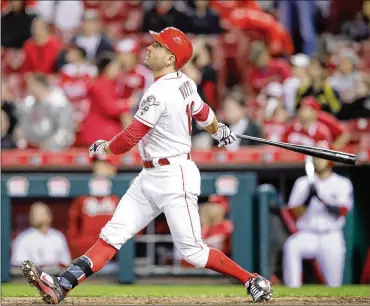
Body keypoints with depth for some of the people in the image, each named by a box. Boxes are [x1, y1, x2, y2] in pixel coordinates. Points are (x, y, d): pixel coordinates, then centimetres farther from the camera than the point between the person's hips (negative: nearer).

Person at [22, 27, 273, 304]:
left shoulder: (160, 93, -20)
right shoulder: (185, 83, 6)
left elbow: (130, 138, -19)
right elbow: (202, 113, 26)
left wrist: (103, 148, 1)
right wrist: (219, 131, 47)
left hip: (175, 178, -10)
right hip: (151, 177, 10)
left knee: (192, 250, -6)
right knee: (114, 233, 1)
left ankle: (254, 281, 7)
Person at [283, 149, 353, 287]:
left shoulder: (342, 183, 3)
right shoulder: (303, 183, 7)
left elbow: (341, 212, -12)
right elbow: (294, 214, -1)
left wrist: (320, 198, -23)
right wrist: (308, 198, -17)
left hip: (332, 239, 0)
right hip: (307, 235, 0)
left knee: (334, 283, -2)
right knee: (291, 246, -32)